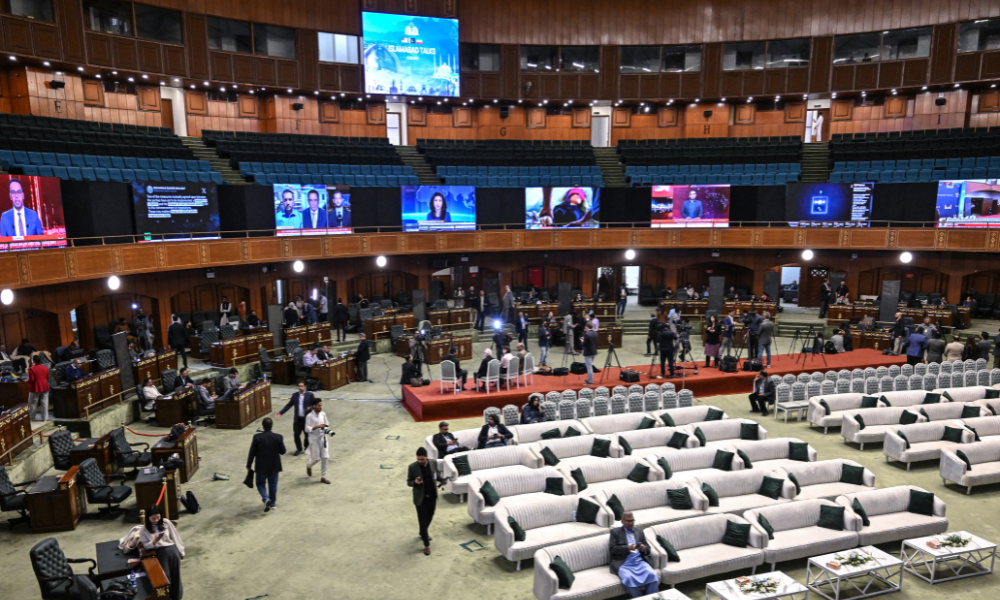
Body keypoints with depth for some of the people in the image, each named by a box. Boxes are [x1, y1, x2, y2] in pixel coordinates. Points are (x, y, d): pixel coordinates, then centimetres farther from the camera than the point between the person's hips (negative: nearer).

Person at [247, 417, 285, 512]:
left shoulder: (257, 437, -16)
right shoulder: (278, 437, -12)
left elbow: (252, 453, -11)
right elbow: (282, 451, -4)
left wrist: (249, 465, 1)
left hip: (261, 466, -2)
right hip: (274, 466, 2)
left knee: (260, 483, 16)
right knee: (273, 484, 18)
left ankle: (266, 498, -7)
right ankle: (273, 503, 26)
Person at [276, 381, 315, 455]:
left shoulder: (310, 395, -4)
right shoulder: (295, 395, 5)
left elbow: (315, 404, -2)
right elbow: (289, 405, 6)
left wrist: (310, 408, -23)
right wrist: (281, 412, -1)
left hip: (307, 419, -2)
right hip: (297, 419, 2)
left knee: (307, 435, 9)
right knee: (296, 435, 2)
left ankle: (307, 448, 32)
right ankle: (299, 449, 23)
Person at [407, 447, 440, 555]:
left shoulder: (433, 463, -8)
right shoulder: (412, 467, -17)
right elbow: (408, 482, -8)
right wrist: (415, 482, -30)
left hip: (432, 497, 4)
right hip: (420, 498, -4)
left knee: (429, 518, 21)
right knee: (423, 521, 1)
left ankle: (423, 532, 50)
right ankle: (426, 545, 15)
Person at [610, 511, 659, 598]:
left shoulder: (640, 532, 21)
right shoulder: (615, 532, 9)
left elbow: (648, 549, 19)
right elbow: (611, 549, -1)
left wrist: (643, 548, -6)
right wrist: (627, 548, -15)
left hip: (639, 561, 3)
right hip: (623, 563, -3)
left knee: (652, 575, -26)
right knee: (629, 578, -34)